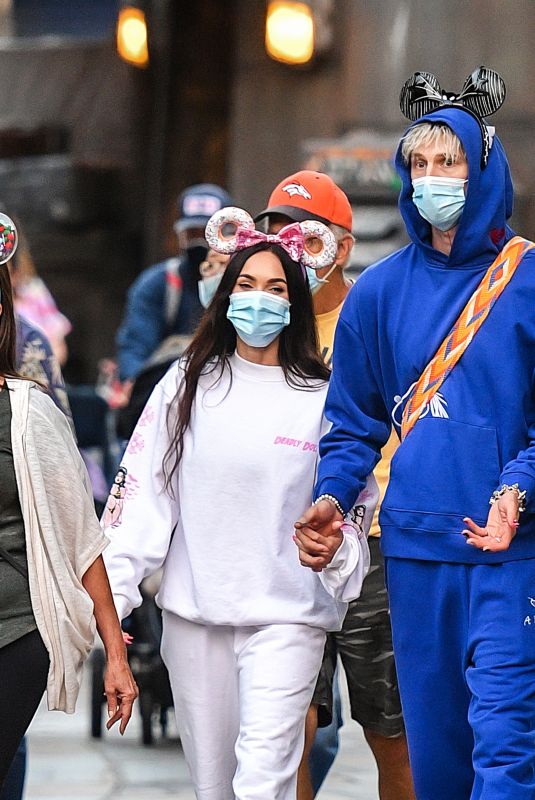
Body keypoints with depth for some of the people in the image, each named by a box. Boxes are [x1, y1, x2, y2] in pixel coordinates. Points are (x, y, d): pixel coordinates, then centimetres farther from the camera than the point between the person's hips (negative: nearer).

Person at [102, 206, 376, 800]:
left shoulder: (323, 397, 0)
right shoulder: (186, 385, 6)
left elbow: (354, 507, 3)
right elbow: (142, 496, 5)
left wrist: (336, 546, -19)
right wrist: (112, 592, -3)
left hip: (286, 616, -3)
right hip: (193, 614, 3)